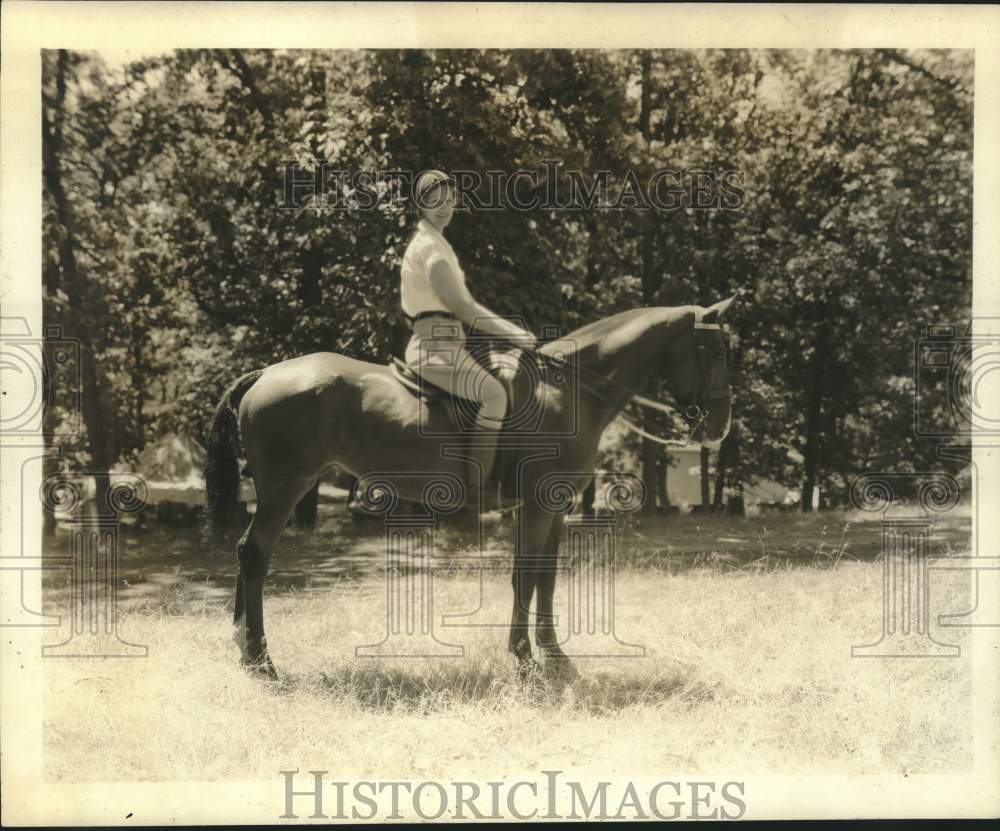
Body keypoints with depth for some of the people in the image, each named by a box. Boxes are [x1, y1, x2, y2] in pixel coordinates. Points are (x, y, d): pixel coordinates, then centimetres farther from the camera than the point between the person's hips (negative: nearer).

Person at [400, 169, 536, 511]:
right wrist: (512, 333, -13)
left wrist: (511, 330, 15)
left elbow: (465, 304, 22)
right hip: (435, 345, -11)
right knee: (494, 393, -27)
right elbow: (461, 307, -17)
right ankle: (476, 488, -27)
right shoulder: (429, 245, -10)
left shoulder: (437, 244, 21)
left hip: (446, 345, 11)